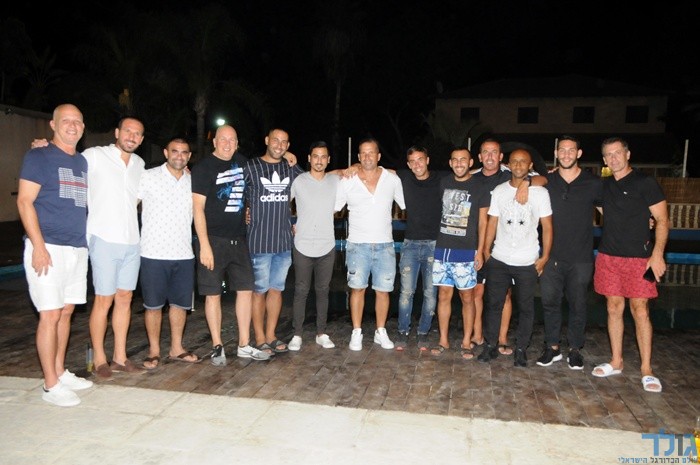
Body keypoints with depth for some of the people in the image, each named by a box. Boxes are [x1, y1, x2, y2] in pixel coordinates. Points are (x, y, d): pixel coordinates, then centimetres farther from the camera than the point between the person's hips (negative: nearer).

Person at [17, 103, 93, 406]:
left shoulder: (82, 162, 16)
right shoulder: (38, 157, -2)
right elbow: (24, 201, -8)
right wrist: (38, 246, -16)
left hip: (77, 248, 6)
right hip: (48, 248, -6)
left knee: (66, 312, 11)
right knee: (50, 314, -5)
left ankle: (60, 372, 23)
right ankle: (51, 385, 4)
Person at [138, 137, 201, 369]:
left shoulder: (193, 181, 8)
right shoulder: (148, 177, -3)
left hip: (184, 254, 4)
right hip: (154, 253, -4)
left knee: (180, 303, 11)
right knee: (153, 304, 5)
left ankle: (176, 349, 25)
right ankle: (154, 351, 20)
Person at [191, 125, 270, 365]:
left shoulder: (241, 162, 11)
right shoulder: (203, 167, -6)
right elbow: (198, 207, -11)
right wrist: (204, 245, -17)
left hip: (239, 239, 6)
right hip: (213, 240, -6)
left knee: (245, 290, 6)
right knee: (213, 294, 2)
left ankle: (244, 345, 17)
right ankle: (217, 347, 14)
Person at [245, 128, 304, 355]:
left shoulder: (292, 170, 10)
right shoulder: (250, 167, -3)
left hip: (284, 241, 5)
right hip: (259, 241, -4)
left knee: (276, 289, 11)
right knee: (259, 290, 3)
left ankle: (271, 336, 22)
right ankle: (260, 339, 14)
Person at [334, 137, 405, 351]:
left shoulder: (392, 180, 1)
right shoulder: (347, 182, -2)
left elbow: (407, 205, 10)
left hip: (385, 245, 1)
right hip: (358, 245, -1)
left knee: (383, 290, 7)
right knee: (357, 288, 3)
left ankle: (381, 332, 22)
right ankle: (356, 333, 16)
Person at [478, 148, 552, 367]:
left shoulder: (540, 192, -1)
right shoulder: (499, 191, 5)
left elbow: (547, 226, 0)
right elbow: (492, 222, 7)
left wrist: (545, 256, -6)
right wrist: (486, 249, 1)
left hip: (527, 262, -2)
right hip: (499, 260, 2)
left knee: (526, 308, 7)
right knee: (494, 304, 8)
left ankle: (521, 349, 21)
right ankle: (491, 346, 20)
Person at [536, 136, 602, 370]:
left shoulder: (593, 183, 1)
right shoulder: (547, 182, 3)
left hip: (581, 258, -1)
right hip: (552, 256, 1)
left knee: (577, 304, 9)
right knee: (550, 302, 6)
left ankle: (575, 349, 24)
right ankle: (552, 347, 21)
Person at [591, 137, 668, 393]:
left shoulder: (645, 182, -3)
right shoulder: (603, 185, 11)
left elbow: (662, 220, -6)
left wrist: (657, 253, -15)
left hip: (638, 257, -4)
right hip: (608, 257, 5)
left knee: (640, 310, -4)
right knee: (614, 308, 9)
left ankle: (647, 370, 5)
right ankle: (616, 362, 19)